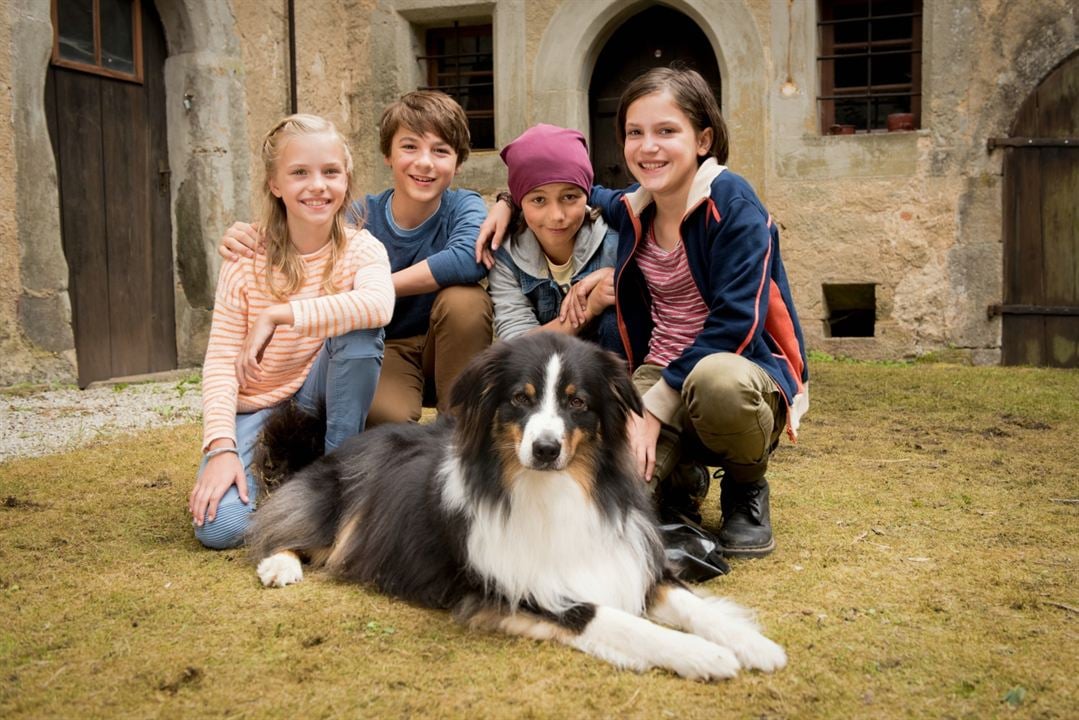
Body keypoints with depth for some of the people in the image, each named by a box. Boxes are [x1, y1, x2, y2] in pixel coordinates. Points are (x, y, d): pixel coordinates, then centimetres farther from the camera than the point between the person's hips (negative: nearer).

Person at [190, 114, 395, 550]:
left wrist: (278, 315, -34)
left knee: (358, 329, -29)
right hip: (258, 407, 0)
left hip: (321, 398, 1)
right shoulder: (246, 260, -10)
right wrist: (221, 447, -26)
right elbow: (221, 359, -13)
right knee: (220, 526, -23)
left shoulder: (361, 249, -10)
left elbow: (379, 304, -35)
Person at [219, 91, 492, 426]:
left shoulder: (463, 207, -16)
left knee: (465, 298, -33)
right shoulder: (361, 217, -12)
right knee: (385, 415, -35)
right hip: (384, 350, 0)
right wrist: (243, 244, -35)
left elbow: (468, 258, -41)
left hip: (443, 351, 1)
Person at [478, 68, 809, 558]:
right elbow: (586, 194, 30)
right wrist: (510, 198, 15)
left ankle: (747, 490, -6)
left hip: (744, 366, -4)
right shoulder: (634, 210, 5)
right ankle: (681, 471, 12)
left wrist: (656, 406, -22)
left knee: (718, 380, -42)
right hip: (659, 371, 4)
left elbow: (735, 322, -20)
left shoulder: (732, 204, -12)